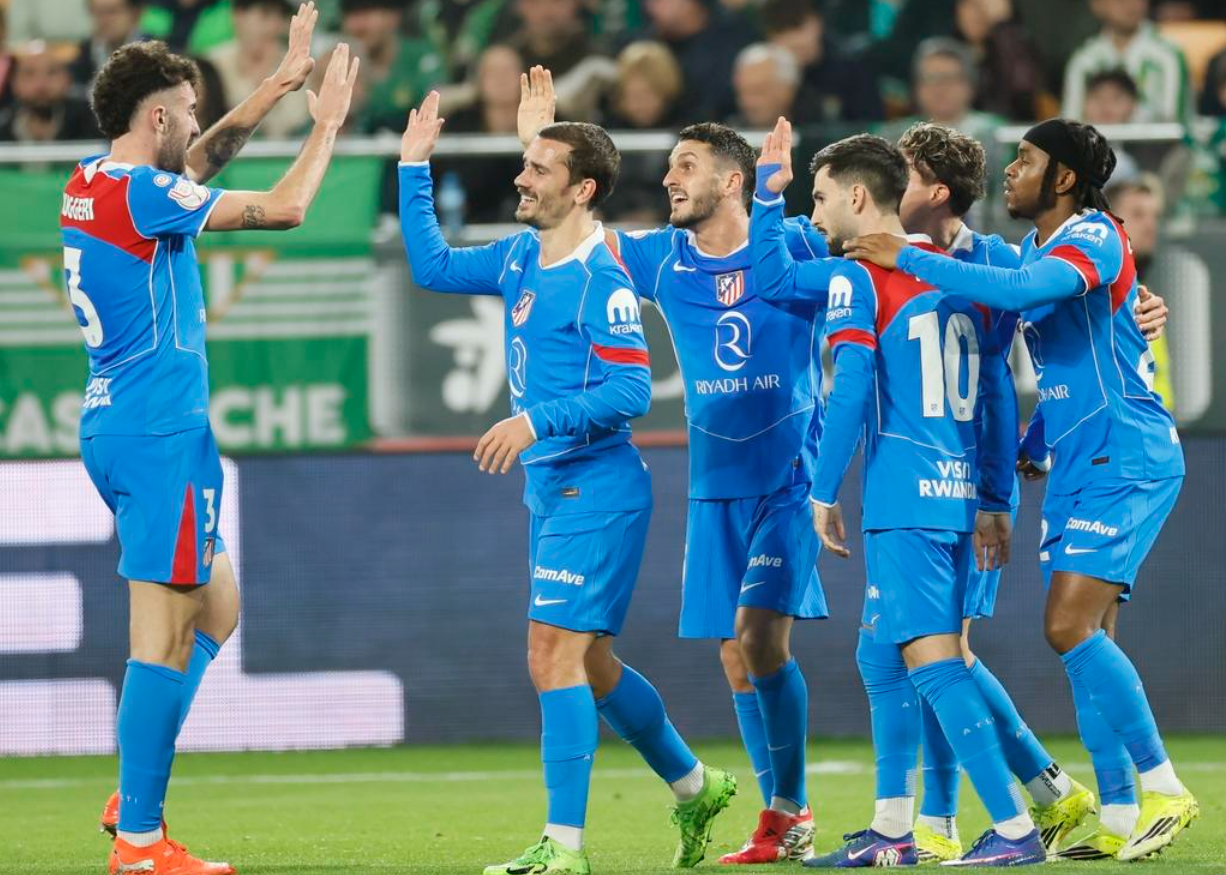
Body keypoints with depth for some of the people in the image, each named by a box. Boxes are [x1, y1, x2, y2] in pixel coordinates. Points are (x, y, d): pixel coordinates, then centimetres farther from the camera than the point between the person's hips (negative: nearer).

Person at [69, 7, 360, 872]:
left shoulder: (89, 184, 10)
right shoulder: (141, 193, -16)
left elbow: (205, 156, 28)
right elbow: (283, 207, -13)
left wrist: (285, 79, 27)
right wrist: (328, 122, 2)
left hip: (117, 427, 10)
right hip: (160, 436, -10)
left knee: (216, 610, 18)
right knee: (165, 635, -8)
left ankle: (136, 794, 15)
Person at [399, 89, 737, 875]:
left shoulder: (601, 281, -16)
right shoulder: (521, 256, 10)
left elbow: (632, 392, -20)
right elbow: (432, 266, 20)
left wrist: (536, 421, -25)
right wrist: (415, 168, 15)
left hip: (595, 491, -9)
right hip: (552, 489, 9)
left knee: (555, 653, -13)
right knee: (591, 664, 16)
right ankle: (695, 786, 33)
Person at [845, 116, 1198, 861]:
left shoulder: (1096, 238, -13)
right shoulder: (1038, 250, 15)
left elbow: (1018, 290, -32)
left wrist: (908, 259, -25)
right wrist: (1032, 446, 22)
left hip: (1126, 460, -9)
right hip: (1079, 467, 9)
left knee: (1071, 627, -17)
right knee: (1088, 641, 6)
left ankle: (1164, 790, -10)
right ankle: (1121, 818, 8)